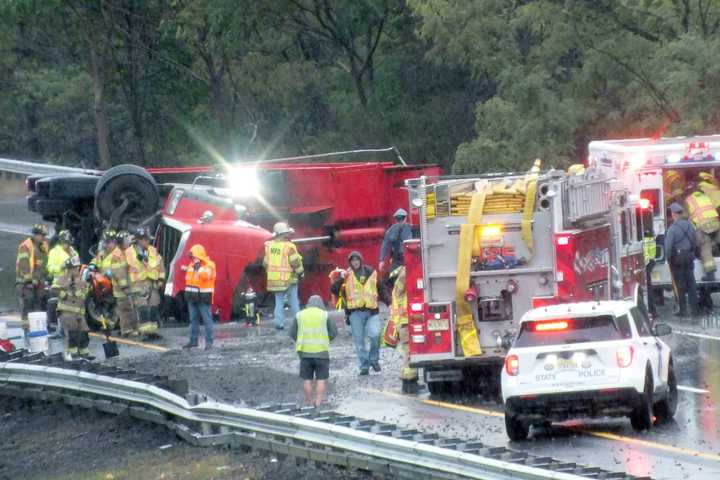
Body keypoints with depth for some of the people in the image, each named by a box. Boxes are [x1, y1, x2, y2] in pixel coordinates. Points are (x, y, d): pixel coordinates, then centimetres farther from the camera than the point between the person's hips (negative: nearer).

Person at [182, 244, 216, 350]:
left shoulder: (209, 265, -10)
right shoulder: (192, 264, 13)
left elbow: (205, 275, -29)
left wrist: (198, 267, -27)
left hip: (203, 297, -8)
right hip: (192, 297, 8)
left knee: (207, 319, -5)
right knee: (193, 319, 12)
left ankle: (209, 342, -4)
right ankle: (193, 341, 19)